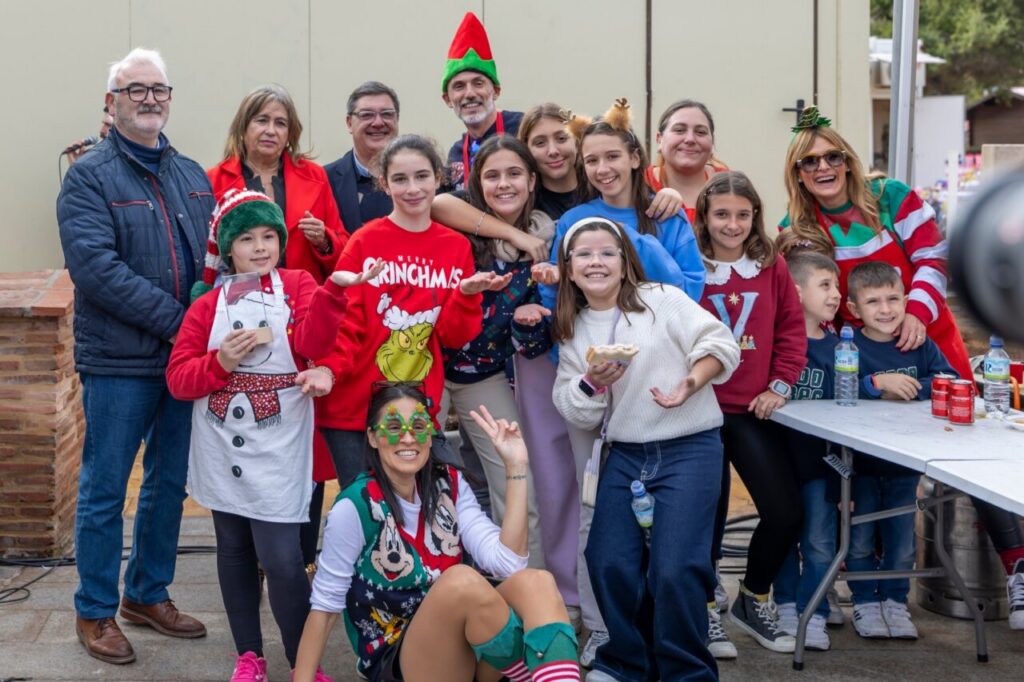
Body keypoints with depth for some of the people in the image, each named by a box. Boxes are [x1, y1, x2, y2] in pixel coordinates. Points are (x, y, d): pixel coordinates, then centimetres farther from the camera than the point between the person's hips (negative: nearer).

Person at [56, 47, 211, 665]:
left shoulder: (192, 176, 12)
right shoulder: (90, 177, -6)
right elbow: (96, 266, -18)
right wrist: (177, 319, -20)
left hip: (188, 358, 6)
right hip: (119, 362, -5)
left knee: (170, 484, 15)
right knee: (105, 491, 4)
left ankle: (149, 594, 31)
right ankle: (95, 612, 19)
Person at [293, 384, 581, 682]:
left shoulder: (449, 485, 1)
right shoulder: (356, 507, -12)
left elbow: (508, 562, -11)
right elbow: (325, 603, -6)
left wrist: (515, 467, -14)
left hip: (468, 644, 5)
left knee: (536, 582, -26)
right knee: (461, 581, -34)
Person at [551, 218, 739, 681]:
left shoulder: (662, 300, -4)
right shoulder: (571, 331, 9)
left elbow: (720, 342, -9)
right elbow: (576, 413, 7)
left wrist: (690, 383, -24)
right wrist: (591, 383, -12)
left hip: (689, 448, -5)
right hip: (625, 455, 5)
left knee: (674, 570, -12)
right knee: (609, 565, -1)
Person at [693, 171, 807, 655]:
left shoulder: (772, 267, 5)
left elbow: (792, 329, 8)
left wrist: (780, 386, 1)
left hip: (753, 410, 3)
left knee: (786, 513, 1)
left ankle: (753, 601, 24)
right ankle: (705, 610, 26)